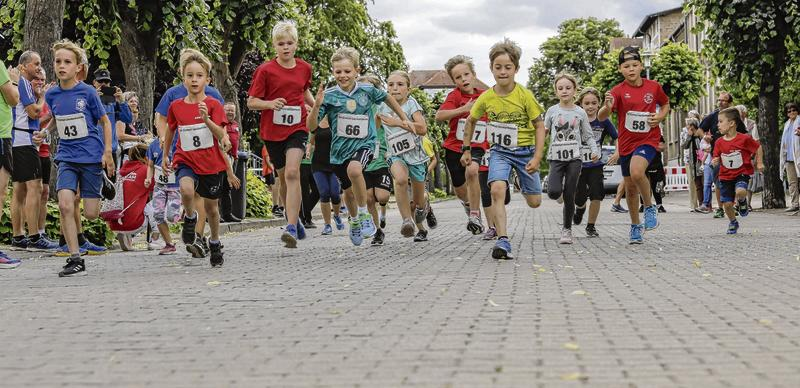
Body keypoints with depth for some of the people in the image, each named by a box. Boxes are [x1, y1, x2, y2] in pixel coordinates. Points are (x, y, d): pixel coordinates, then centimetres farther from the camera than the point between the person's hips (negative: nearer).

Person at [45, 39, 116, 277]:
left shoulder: (88, 92, -8)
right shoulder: (51, 95, 2)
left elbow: (105, 121, 1)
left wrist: (108, 153, -3)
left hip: (92, 157, -2)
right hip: (67, 158, 3)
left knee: (91, 214, -2)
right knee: (65, 205, -17)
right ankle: (75, 260, -9)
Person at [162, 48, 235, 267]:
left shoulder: (213, 105, -7)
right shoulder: (176, 106, 0)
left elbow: (221, 135, -18)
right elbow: (170, 131, 17)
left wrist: (206, 119, -33)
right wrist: (165, 156, 20)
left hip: (211, 163, 0)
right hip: (185, 160, 0)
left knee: (211, 206, 11)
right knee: (187, 189, -31)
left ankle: (215, 243, 35)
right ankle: (190, 219, 0)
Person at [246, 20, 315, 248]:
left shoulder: (304, 68, 5)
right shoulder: (265, 70, -5)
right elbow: (251, 102, -4)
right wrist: (270, 104, -21)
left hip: (297, 129, 0)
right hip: (272, 131, 0)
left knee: (292, 172, -20)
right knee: (283, 178, 12)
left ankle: (291, 228, -25)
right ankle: (293, 218, 36)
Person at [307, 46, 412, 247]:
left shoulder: (367, 90, -6)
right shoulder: (329, 95, -9)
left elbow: (387, 97, 16)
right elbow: (311, 126, -11)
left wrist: (403, 118, 22)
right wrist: (317, 105, -27)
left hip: (364, 143, -2)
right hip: (340, 148, 3)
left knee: (354, 169, -35)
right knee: (349, 192, 18)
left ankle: (365, 215, -16)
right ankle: (355, 221, 51)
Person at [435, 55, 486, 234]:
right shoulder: (455, 95, -9)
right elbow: (439, 116, -24)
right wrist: (464, 108, -30)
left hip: (477, 146, 0)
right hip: (455, 146, 0)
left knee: (471, 170, -31)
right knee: (459, 188, 11)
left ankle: (475, 215, -20)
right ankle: (468, 204, 48)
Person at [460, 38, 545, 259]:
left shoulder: (525, 95, -15)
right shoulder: (486, 98, -9)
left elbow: (539, 126, -8)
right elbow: (471, 121, 11)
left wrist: (537, 157, -16)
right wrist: (466, 149, 12)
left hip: (525, 151, -1)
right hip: (500, 151, 1)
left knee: (534, 202, 6)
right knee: (497, 189, -26)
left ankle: (525, 182, 45)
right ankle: (503, 241, -24)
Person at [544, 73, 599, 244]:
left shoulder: (580, 113, 5)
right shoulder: (552, 111, 5)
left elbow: (588, 136, 7)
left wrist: (595, 151, -8)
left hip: (575, 158, 0)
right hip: (556, 157, 0)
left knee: (569, 196, -1)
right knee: (554, 192, -20)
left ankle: (567, 229, 12)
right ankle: (556, 182, 18)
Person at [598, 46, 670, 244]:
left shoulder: (654, 87, -3)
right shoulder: (618, 91, -8)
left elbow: (665, 104, 17)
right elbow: (601, 117, -19)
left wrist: (660, 117, -4)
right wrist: (607, 107, -41)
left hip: (648, 139, -2)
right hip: (626, 142, 2)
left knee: (636, 172, -30)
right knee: (630, 187, 11)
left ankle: (650, 208, -7)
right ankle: (635, 226, 29)